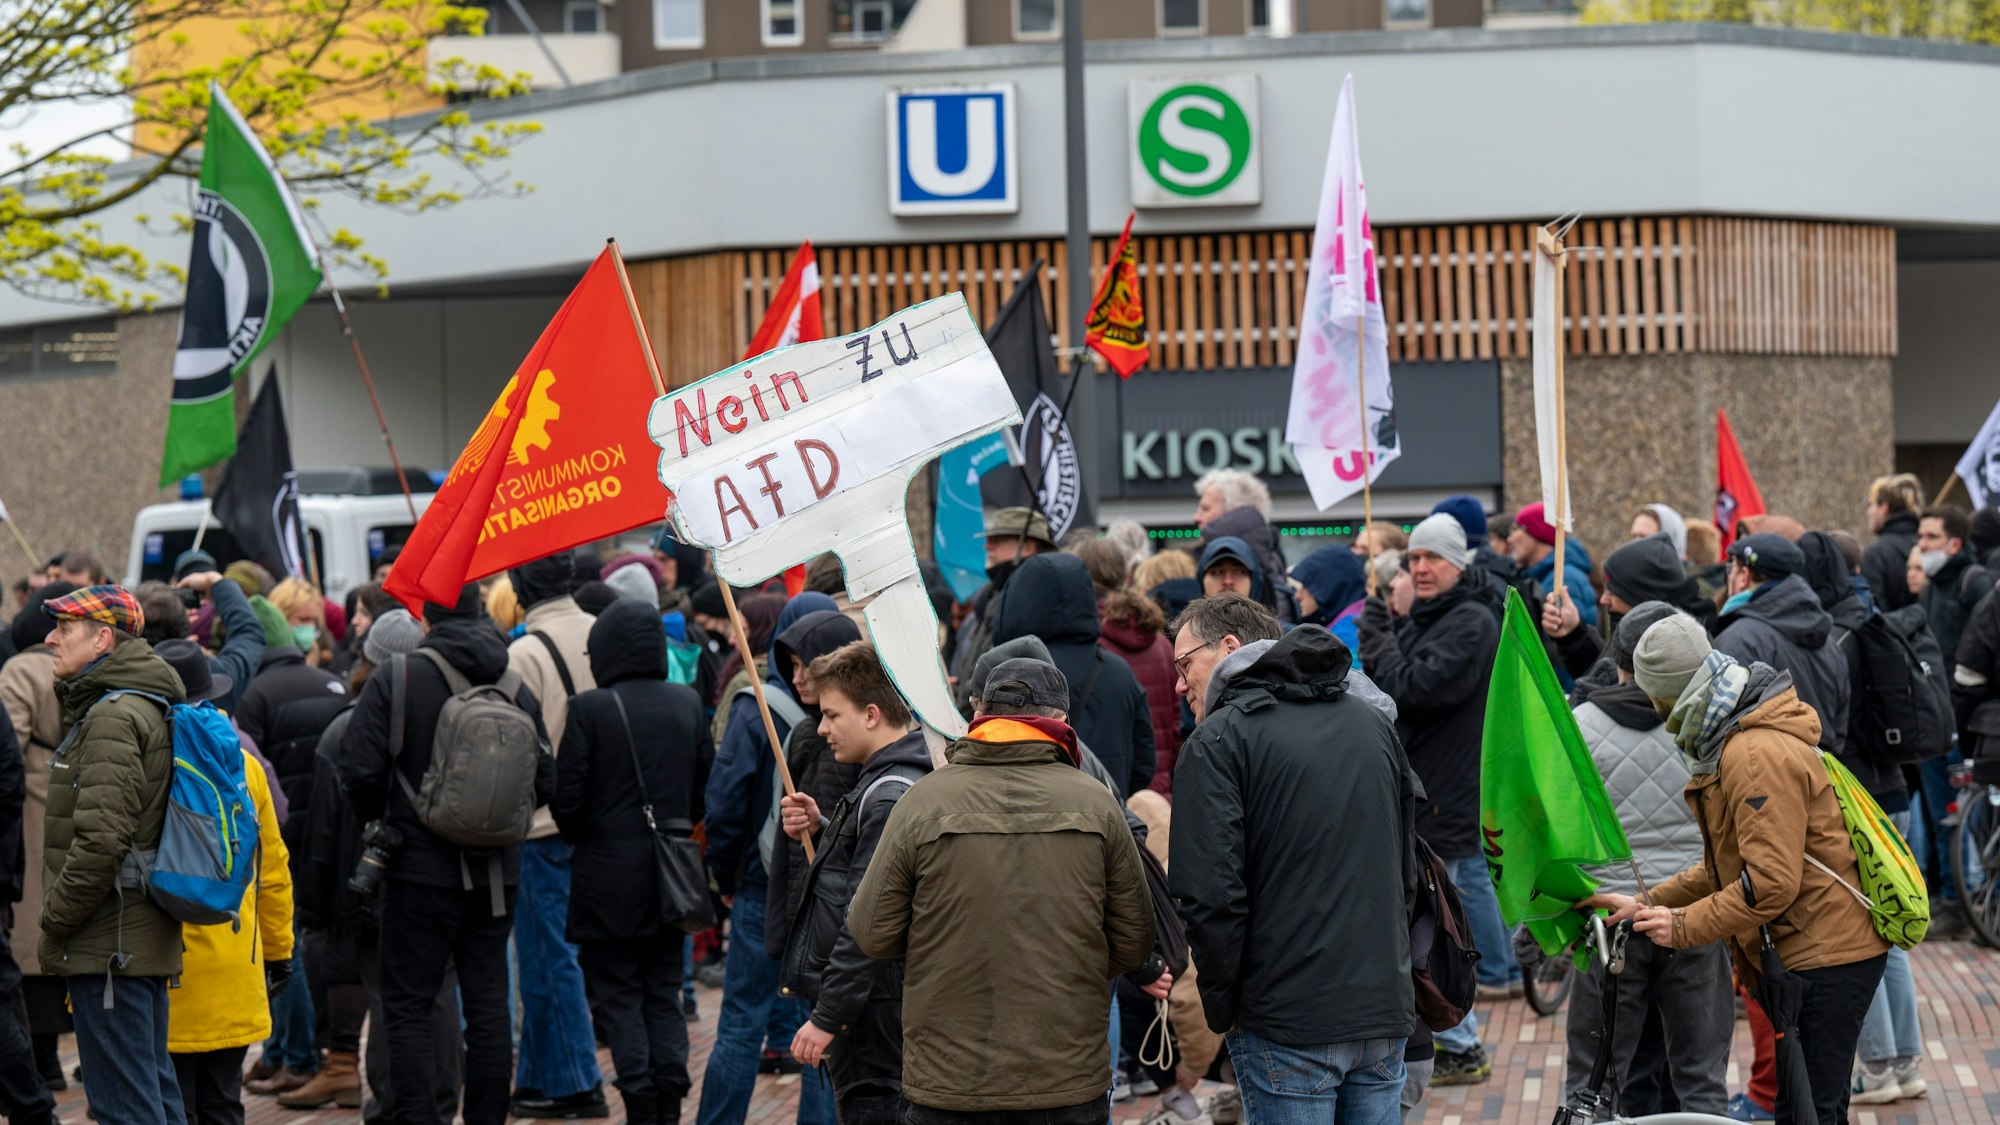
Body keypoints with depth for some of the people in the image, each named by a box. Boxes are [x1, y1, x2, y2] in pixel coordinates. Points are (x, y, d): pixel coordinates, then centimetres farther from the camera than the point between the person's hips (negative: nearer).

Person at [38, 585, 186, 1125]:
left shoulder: (113, 717, -15)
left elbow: (101, 840, -23)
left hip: (110, 944, -10)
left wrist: (54, 923, -13)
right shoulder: (148, 707, 16)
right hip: (146, 937, 10)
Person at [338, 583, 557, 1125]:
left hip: (421, 868, -3)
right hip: (496, 871, 4)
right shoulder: (516, 687, 1)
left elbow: (358, 769, -12)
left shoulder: (396, 679, -9)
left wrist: (383, 823, 6)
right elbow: (544, 781, 3)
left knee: (408, 1005, 3)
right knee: (487, 1003, 10)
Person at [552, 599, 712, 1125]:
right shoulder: (688, 704, 1)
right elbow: (706, 788, 6)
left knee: (619, 999, 3)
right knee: (664, 995, 13)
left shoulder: (588, 710, -13)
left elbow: (566, 799, -11)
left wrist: (584, 838, 8)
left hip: (609, 879, -4)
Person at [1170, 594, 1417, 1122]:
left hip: (1289, 1026, -6)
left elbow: (1210, 896, -15)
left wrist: (1221, 1007, -3)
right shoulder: (1371, 722, 14)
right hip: (1385, 1014, 6)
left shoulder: (1218, 739, -8)